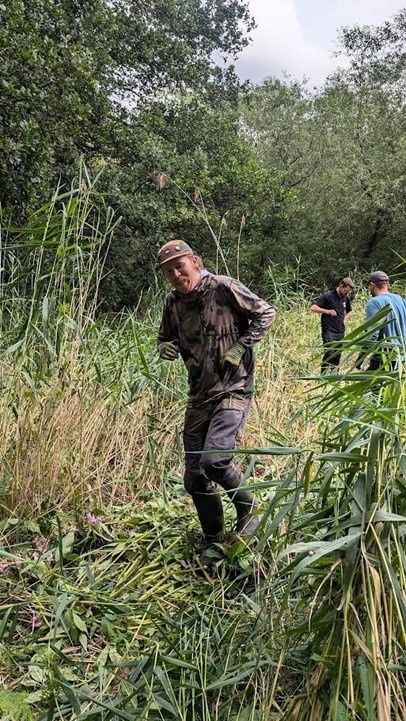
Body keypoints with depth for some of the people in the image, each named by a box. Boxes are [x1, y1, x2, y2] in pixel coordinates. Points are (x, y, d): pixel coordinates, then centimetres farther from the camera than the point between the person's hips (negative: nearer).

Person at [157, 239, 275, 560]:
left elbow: (266, 314, -3)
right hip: (199, 395, 7)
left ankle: (249, 507, 8)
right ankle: (214, 542, 29)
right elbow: (166, 338, 20)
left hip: (233, 390, -6)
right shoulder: (173, 302, 7)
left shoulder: (224, 287, -10)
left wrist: (240, 348, -14)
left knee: (214, 460, -25)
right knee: (195, 479, 7)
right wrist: (166, 348, -4)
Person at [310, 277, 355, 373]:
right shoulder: (327, 296, -9)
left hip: (340, 332, 6)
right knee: (329, 354, -12)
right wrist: (327, 311, -22)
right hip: (329, 332, -6)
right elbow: (313, 308, -11)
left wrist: (345, 319, 9)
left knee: (337, 356, 9)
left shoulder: (346, 299, 10)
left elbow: (348, 311, 29)